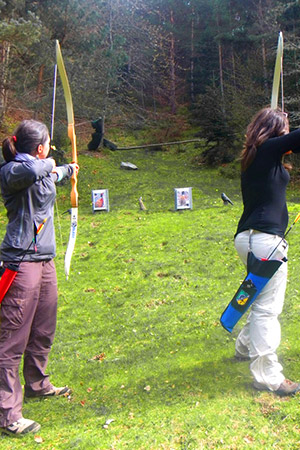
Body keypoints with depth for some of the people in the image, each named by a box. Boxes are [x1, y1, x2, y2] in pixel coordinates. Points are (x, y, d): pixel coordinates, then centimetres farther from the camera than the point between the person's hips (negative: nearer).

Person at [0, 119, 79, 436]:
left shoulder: (43, 172, 15)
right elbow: (31, 171, -37)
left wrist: (68, 169, 59)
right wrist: (48, 165, -14)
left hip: (44, 260, 10)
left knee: (43, 331, 21)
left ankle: (37, 384, 41)